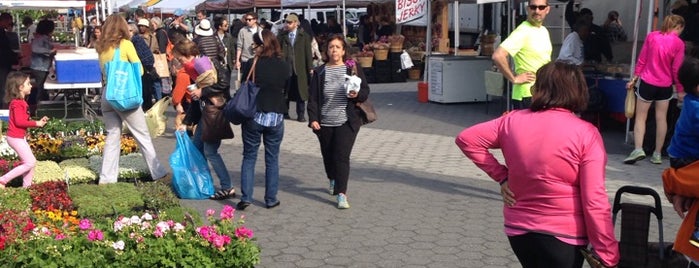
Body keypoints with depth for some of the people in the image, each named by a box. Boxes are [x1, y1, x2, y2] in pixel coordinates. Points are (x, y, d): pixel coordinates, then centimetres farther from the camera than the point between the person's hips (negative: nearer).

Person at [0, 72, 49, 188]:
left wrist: (38, 122, 4)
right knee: (30, 162, -8)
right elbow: (19, 121, -25)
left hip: (20, 137, 10)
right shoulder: (17, 103, -19)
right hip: (15, 138, -10)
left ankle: (27, 186, 21)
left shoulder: (20, 102, 11)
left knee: (30, 162, 14)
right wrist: (36, 123, -18)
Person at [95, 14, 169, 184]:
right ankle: (160, 175, 4)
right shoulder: (125, 44, -5)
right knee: (143, 137, 1)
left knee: (112, 137, 11)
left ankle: (106, 178, 8)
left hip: (107, 95, 5)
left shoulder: (101, 47, 11)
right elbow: (139, 69, -3)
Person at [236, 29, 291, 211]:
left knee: (249, 157, 10)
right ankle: (271, 199, 15)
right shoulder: (285, 67, -4)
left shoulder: (253, 65, -10)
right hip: (276, 118, 2)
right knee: (272, 159, 12)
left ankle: (246, 197, 3)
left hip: (253, 116, -1)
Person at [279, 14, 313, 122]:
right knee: (285, 92, 5)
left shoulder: (304, 36, 4)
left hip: (299, 68, -1)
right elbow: (278, 51, 6)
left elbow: (308, 52, 3)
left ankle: (301, 115, 9)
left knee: (300, 92, 1)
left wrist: (310, 68, -1)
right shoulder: (282, 36, 8)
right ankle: (284, 113, 17)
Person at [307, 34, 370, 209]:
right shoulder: (319, 72, 5)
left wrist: (357, 95, -18)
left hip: (346, 122, -2)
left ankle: (341, 194, -13)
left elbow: (365, 91, 5)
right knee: (328, 156, 14)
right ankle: (333, 180, 43)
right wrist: (313, 118, -8)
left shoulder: (353, 68, 3)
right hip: (324, 123, 2)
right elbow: (313, 98, 3)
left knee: (342, 156, -12)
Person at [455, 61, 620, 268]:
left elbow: (466, 139, 6)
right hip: (563, 235, -4)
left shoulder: (513, 121, -3)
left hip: (518, 229, 4)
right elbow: (595, 202, -17)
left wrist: (500, 175, 4)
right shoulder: (586, 133, -14)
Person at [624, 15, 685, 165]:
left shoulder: (651, 36, -1)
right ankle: (657, 154, 14)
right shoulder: (678, 43, -7)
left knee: (640, 117, 6)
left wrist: (634, 78, 8)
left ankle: (638, 149, -12)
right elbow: (676, 69, -6)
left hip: (647, 82, 0)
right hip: (665, 85, 0)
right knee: (661, 118, 10)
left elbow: (641, 60, 1)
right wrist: (680, 90, 3)